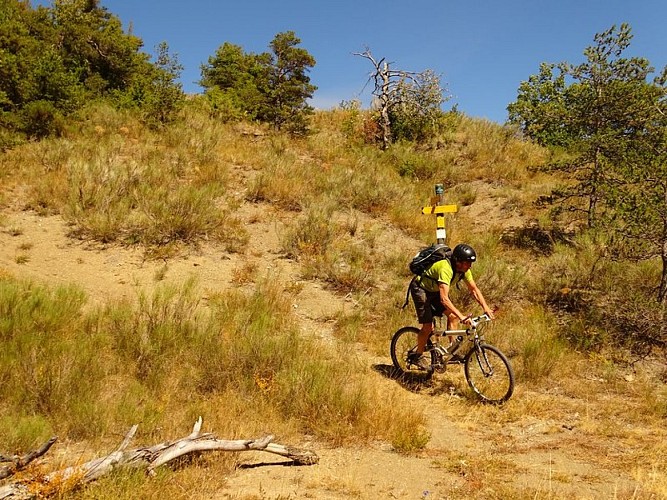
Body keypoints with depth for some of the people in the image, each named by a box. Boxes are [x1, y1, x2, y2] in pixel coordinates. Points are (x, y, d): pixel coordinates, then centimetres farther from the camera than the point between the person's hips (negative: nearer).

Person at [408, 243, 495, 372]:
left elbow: (474, 289, -3)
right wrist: (461, 316, -49)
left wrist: (486, 307, -17)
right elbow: (444, 299, -45)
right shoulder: (446, 269, -38)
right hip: (420, 289, -8)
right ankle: (417, 356, 7)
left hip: (435, 290, 8)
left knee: (453, 316, -6)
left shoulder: (464, 269, -13)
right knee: (428, 327, -13)